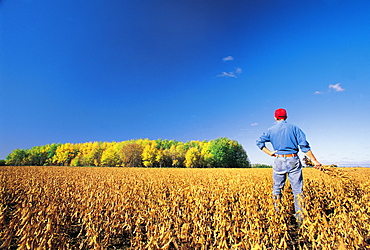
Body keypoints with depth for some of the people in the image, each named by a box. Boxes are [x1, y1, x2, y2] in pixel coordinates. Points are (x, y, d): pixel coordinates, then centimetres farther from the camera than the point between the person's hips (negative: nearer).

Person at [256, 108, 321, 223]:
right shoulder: (294, 128, 5)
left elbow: (259, 142, -3)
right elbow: (304, 145, -2)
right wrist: (314, 160, 0)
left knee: (277, 189, 12)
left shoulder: (270, 130, 6)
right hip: (293, 161, 0)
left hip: (279, 161, 0)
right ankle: (300, 217, 9)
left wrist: (270, 153, -1)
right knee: (297, 190, 6)